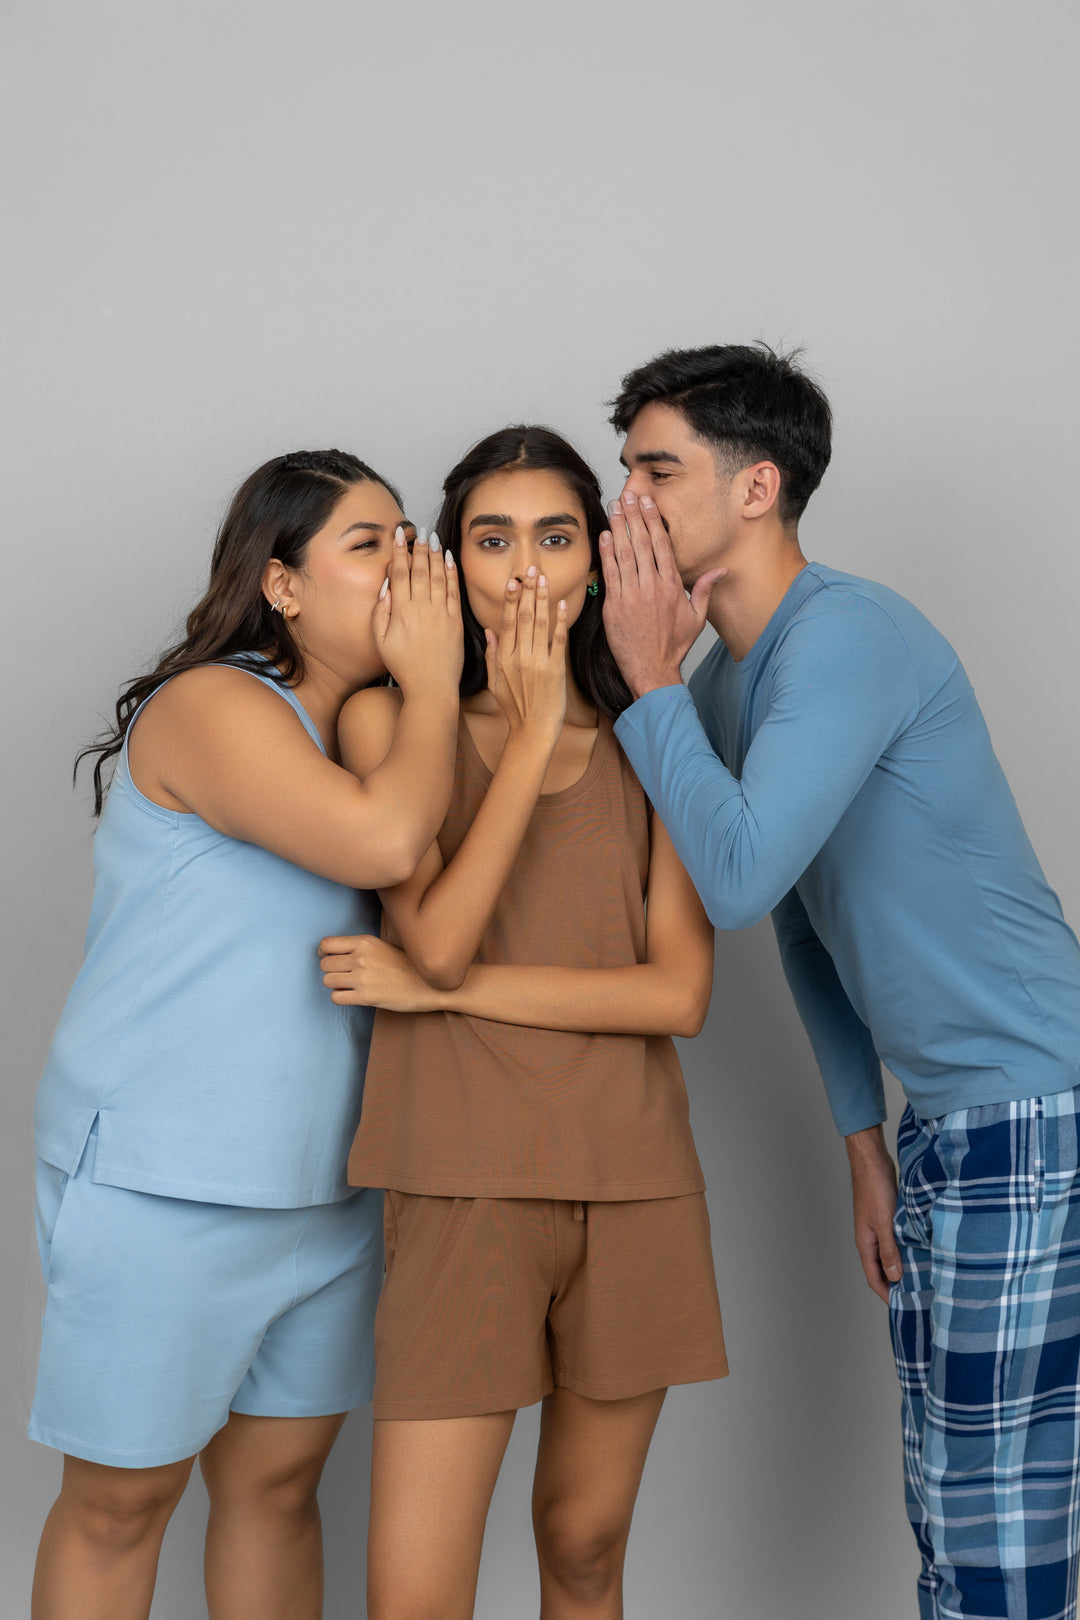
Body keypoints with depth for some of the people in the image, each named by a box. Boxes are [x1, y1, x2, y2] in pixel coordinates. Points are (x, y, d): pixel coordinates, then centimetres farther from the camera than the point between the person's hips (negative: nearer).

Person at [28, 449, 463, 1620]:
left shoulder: (376, 725, 10)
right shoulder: (210, 708, -15)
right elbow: (383, 841, -29)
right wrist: (433, 683, -16)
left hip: (321, 1188, 7)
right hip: (160, 1184, -7)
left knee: (275, 1478, 14)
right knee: (121, 1497, 7)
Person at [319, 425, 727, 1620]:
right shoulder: (398, 727, 0)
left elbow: (679, 994, -6)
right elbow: (437, 938, -14)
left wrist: (444, 990, -10)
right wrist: (532, 736, -14)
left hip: (634, 1186, 2)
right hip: (469, 1189, -2)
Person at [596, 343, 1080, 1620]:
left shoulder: (848, 636, -17)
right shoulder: (727, 678, 12)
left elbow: (740, 881, -27)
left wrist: (650, 682, -14)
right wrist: (864, 1139, 17)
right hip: (945, 1120, 9)